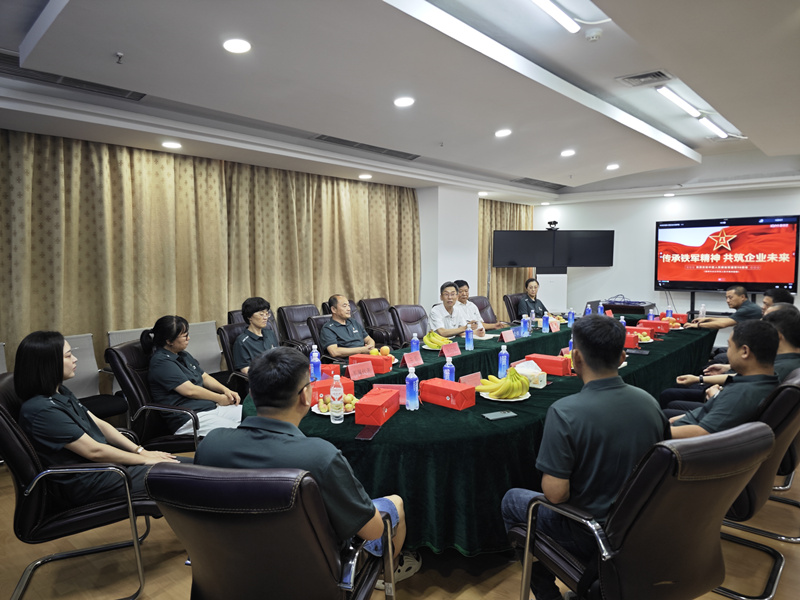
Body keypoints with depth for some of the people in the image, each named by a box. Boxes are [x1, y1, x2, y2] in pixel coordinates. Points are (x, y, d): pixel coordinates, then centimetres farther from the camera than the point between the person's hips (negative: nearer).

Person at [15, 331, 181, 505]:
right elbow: (94, 451, -21)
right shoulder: (41, 410, -23)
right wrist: (144, 459, -12)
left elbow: (99, 424, 10)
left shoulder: (61, 392, 7)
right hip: (86, 481, -9)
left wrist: (141, 451, 2)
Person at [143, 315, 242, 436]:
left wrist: (226, 390, 5)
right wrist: (220, 399, -5)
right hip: (187, 418, -9)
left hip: (212, 407, 9)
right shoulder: (161, 362, -10)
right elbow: (190, 390, -15)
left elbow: (205, 377, 24)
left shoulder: (184, 355, 19)